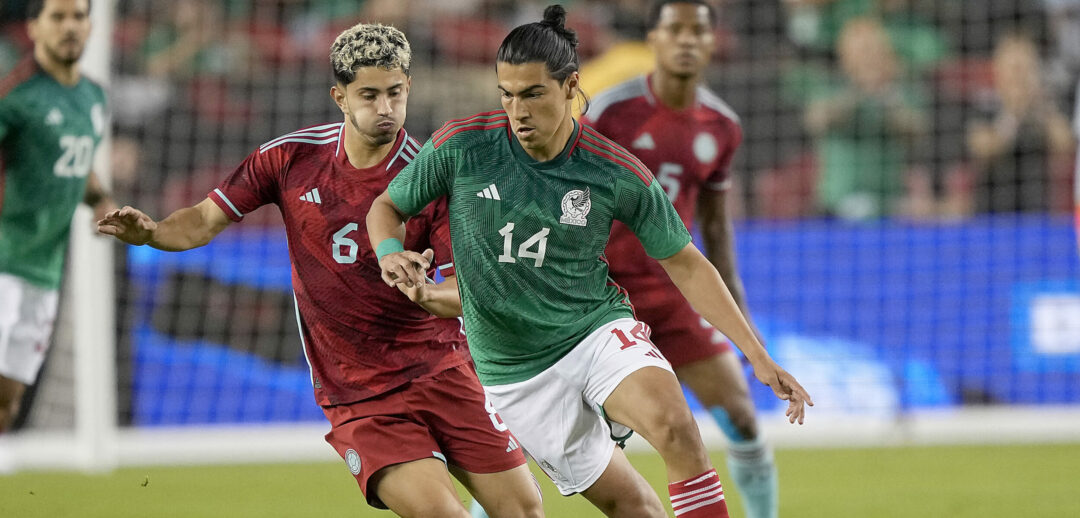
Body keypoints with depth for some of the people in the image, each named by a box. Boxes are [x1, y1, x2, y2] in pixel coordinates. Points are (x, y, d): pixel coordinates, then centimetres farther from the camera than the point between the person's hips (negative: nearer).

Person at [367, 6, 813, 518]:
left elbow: (685, 265, 0)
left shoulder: (617, 173, -11)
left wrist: (758, 357, -3)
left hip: (600, 330, -1)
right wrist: (390, 254, -19)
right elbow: (387, 206, 5)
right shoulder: (462, 145, -11)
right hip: (518, 374, 1)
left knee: (672, 423, -33)